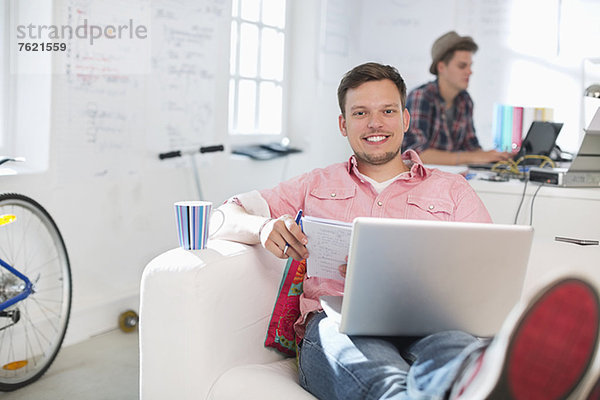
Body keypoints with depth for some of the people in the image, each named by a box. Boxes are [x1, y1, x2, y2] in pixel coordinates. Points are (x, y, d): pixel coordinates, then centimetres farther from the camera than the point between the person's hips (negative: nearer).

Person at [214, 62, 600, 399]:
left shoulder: (452, 189, 23)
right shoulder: (316, 185, 25)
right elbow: (228, 216, 20)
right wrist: (265, 227, -6)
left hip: (425, 323, 1)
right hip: (336, 320, 0)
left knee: (448, 345, -38)